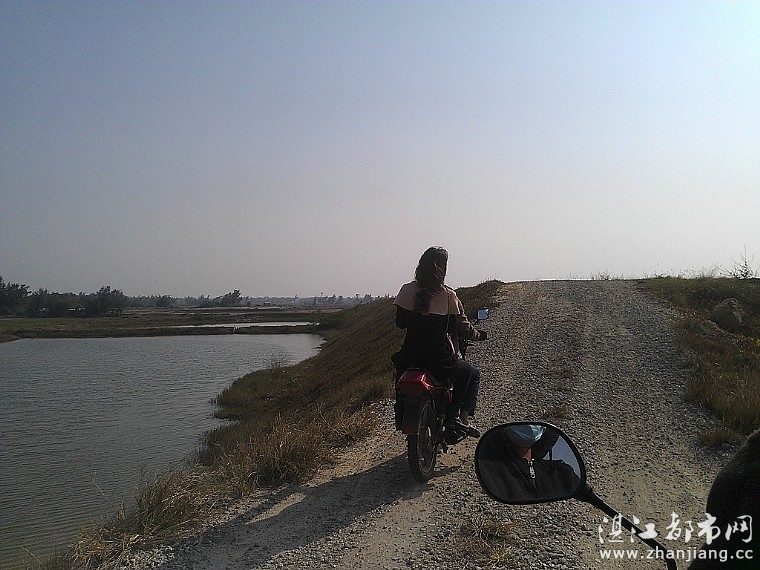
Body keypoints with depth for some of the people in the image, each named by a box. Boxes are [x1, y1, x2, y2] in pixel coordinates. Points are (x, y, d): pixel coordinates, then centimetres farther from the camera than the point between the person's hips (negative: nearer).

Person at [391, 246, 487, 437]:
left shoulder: (407, 291, -4)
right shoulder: (448, 295, -10)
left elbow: (400, 322, 4)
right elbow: (463, 328, -5)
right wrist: (479, 335, 16)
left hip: (411, 356, 3)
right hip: (440, 360, -3)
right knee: (471, 374, 25)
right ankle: (462, 417, 13)